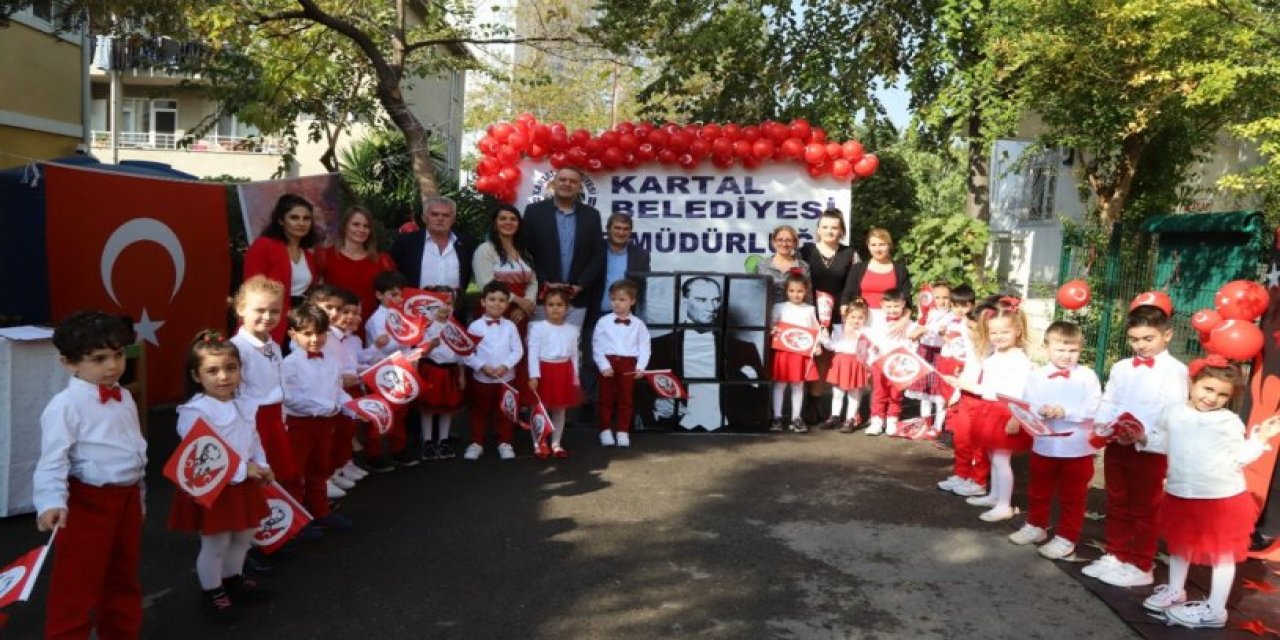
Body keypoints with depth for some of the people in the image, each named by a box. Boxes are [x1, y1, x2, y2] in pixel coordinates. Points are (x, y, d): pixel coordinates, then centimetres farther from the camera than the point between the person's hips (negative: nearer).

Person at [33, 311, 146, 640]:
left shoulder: (124, 398, 8)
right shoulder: (65, 405, -15)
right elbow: (53, 459, -21)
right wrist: (52, 502, -34)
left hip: (126, 497, 8)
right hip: (87, 501, -8)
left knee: (124, 579, 22)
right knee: (76, 587, 0)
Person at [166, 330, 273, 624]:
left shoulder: (244, 405, 2)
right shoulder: (194, 412, -23)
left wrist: (262, 466, -3)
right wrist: (243, 470, -25)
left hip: (244, 484, 8)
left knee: (244, 535, 21)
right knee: (215, 543, 6)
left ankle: (233, 580, 43)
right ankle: (211, 594, 26)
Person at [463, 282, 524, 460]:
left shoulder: (510, 326, 0)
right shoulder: (475, 326, -4)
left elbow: (518, 350, -3)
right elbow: (467, 352, -7)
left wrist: (505, 366, -16)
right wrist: (482, 366, -18)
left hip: (506, 377, 1)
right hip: (481, 378, -1)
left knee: (506, 412, 9)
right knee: (479, 412, 10)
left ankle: (505, 443, 21)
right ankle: (476, 443, 21)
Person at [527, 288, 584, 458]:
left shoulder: (572, 330, 5)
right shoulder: (537, 328, -7)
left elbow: (574, 355, 11)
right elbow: (533, 353, -9)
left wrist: (575, 378, 10)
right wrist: (534, 375, -16)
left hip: (564, 372, 4)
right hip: (544, 370, -3)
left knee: (560, 409, 11)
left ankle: (556, 444, 22)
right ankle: (539, 444, 15)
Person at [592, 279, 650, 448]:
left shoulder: (638, 324, 3)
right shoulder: (603, 322, 0)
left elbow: (644, 347, 0)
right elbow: (597, 346, -3)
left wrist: (640, 366, -12)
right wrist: (604, 366, -13)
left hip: (628, 365, 1)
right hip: (607, 364, 0)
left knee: (626, 399, 7)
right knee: (606, 399, 7)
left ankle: (622, 432, 16)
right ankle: (606, 431, 16)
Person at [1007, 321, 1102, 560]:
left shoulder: (1087, 376, -7)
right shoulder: (1036, 376, -1)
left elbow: (1093, 409, -16)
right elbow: (1026, 406, -7)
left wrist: (1065, 411, -27)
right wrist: (1040, 410, -28)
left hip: (1077, 448, -3)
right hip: (1044, 446, 3)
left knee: (1072, 496, 9)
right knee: (1039, 491, 19)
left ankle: (1066, 537, 21)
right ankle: (1036, 526, 37)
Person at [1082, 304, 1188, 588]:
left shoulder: (1175, 370, -8)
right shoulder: (1121, 367, 10)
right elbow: (1108, 402, 10)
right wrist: (1101, 425, -10)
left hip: (1149, 449, -6)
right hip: (1116, 446, 6)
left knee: (1144, 509, 6)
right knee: (1117, 505, 16)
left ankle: (1141, 566, 17)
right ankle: (1115, 556, 29)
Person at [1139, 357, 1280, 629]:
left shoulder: (1229, 421, -8)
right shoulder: (1173, 413, 1)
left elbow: (1239, 458, -9)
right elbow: (1161, 441, 11)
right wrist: (1143, 438, -6)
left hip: (1222, 499, -4)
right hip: (1180, 494, 4)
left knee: (1222, 552, 7)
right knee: (1180, 545, 22)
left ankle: (1214, 611, 19)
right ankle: (1174, 592, 42)